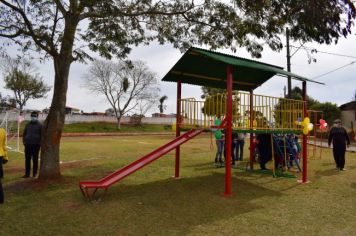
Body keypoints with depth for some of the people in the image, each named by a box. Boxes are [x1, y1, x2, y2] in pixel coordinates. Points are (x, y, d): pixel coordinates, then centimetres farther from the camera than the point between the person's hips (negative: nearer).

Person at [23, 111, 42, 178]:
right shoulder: (28, 125, 11)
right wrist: (24, 141, 6)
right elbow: (24, 134, 17)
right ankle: (27, 173, 12)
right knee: (27, 159, 5)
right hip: (28, 145, 3)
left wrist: (39, 143, -6)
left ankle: (35, 173, 11)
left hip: (36, 145, -3)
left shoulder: (39, 125, 1)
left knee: (35, 160, 3)